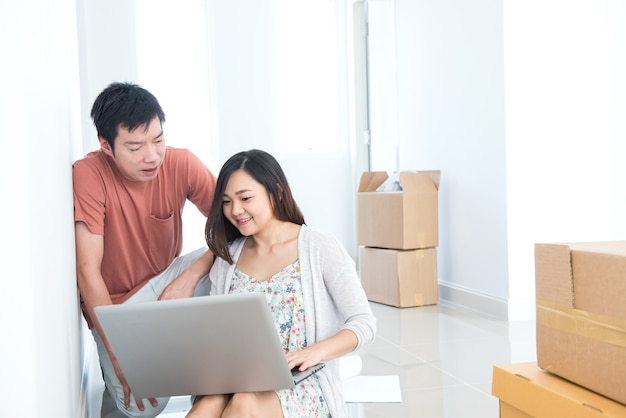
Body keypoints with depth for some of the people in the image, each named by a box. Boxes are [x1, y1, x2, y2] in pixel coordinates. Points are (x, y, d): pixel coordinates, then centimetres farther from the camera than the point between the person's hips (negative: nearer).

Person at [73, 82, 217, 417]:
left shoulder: (181, 163, -15)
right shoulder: (89, 175, -24)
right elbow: (88, 271, -23)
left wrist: (189, 278, -26)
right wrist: (119, 354, -24)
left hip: (166, 280, 3)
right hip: (116, 301, -3)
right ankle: (110, 366, 15)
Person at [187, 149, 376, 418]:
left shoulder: (320, 248, -3)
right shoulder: (226, 257, 11)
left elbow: (364, 324, -6)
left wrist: (314, 353, -23)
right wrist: (203, 357, -13)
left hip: (302, 382, -3)